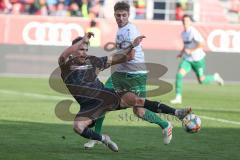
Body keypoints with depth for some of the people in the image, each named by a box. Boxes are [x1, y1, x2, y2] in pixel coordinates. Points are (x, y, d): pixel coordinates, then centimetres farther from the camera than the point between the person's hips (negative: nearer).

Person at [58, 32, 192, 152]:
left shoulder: (93, 61, 10)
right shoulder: (67, 65, -2)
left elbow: (114, 59, 20)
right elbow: (63, 56, -26)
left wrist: (132, 46, 14)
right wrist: (83, 40, -26)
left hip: (107, 95, 2)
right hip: (89, 106, -2)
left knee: (134, 99, -18)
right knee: (78, 126, -29)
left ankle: (176, 113, -19)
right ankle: (104, 139, -3)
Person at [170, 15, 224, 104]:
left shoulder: (193, 32, -18)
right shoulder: (183, 33, 7)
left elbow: (201, 44, -24)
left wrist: (191, 51, -26)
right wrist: (181, 53, 10)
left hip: (198, 59, -6)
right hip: (187, 59, 6)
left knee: (201, 80, 3)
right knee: (179, 74, -17)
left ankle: (215, 77, 34)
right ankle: (178, 97, -14)